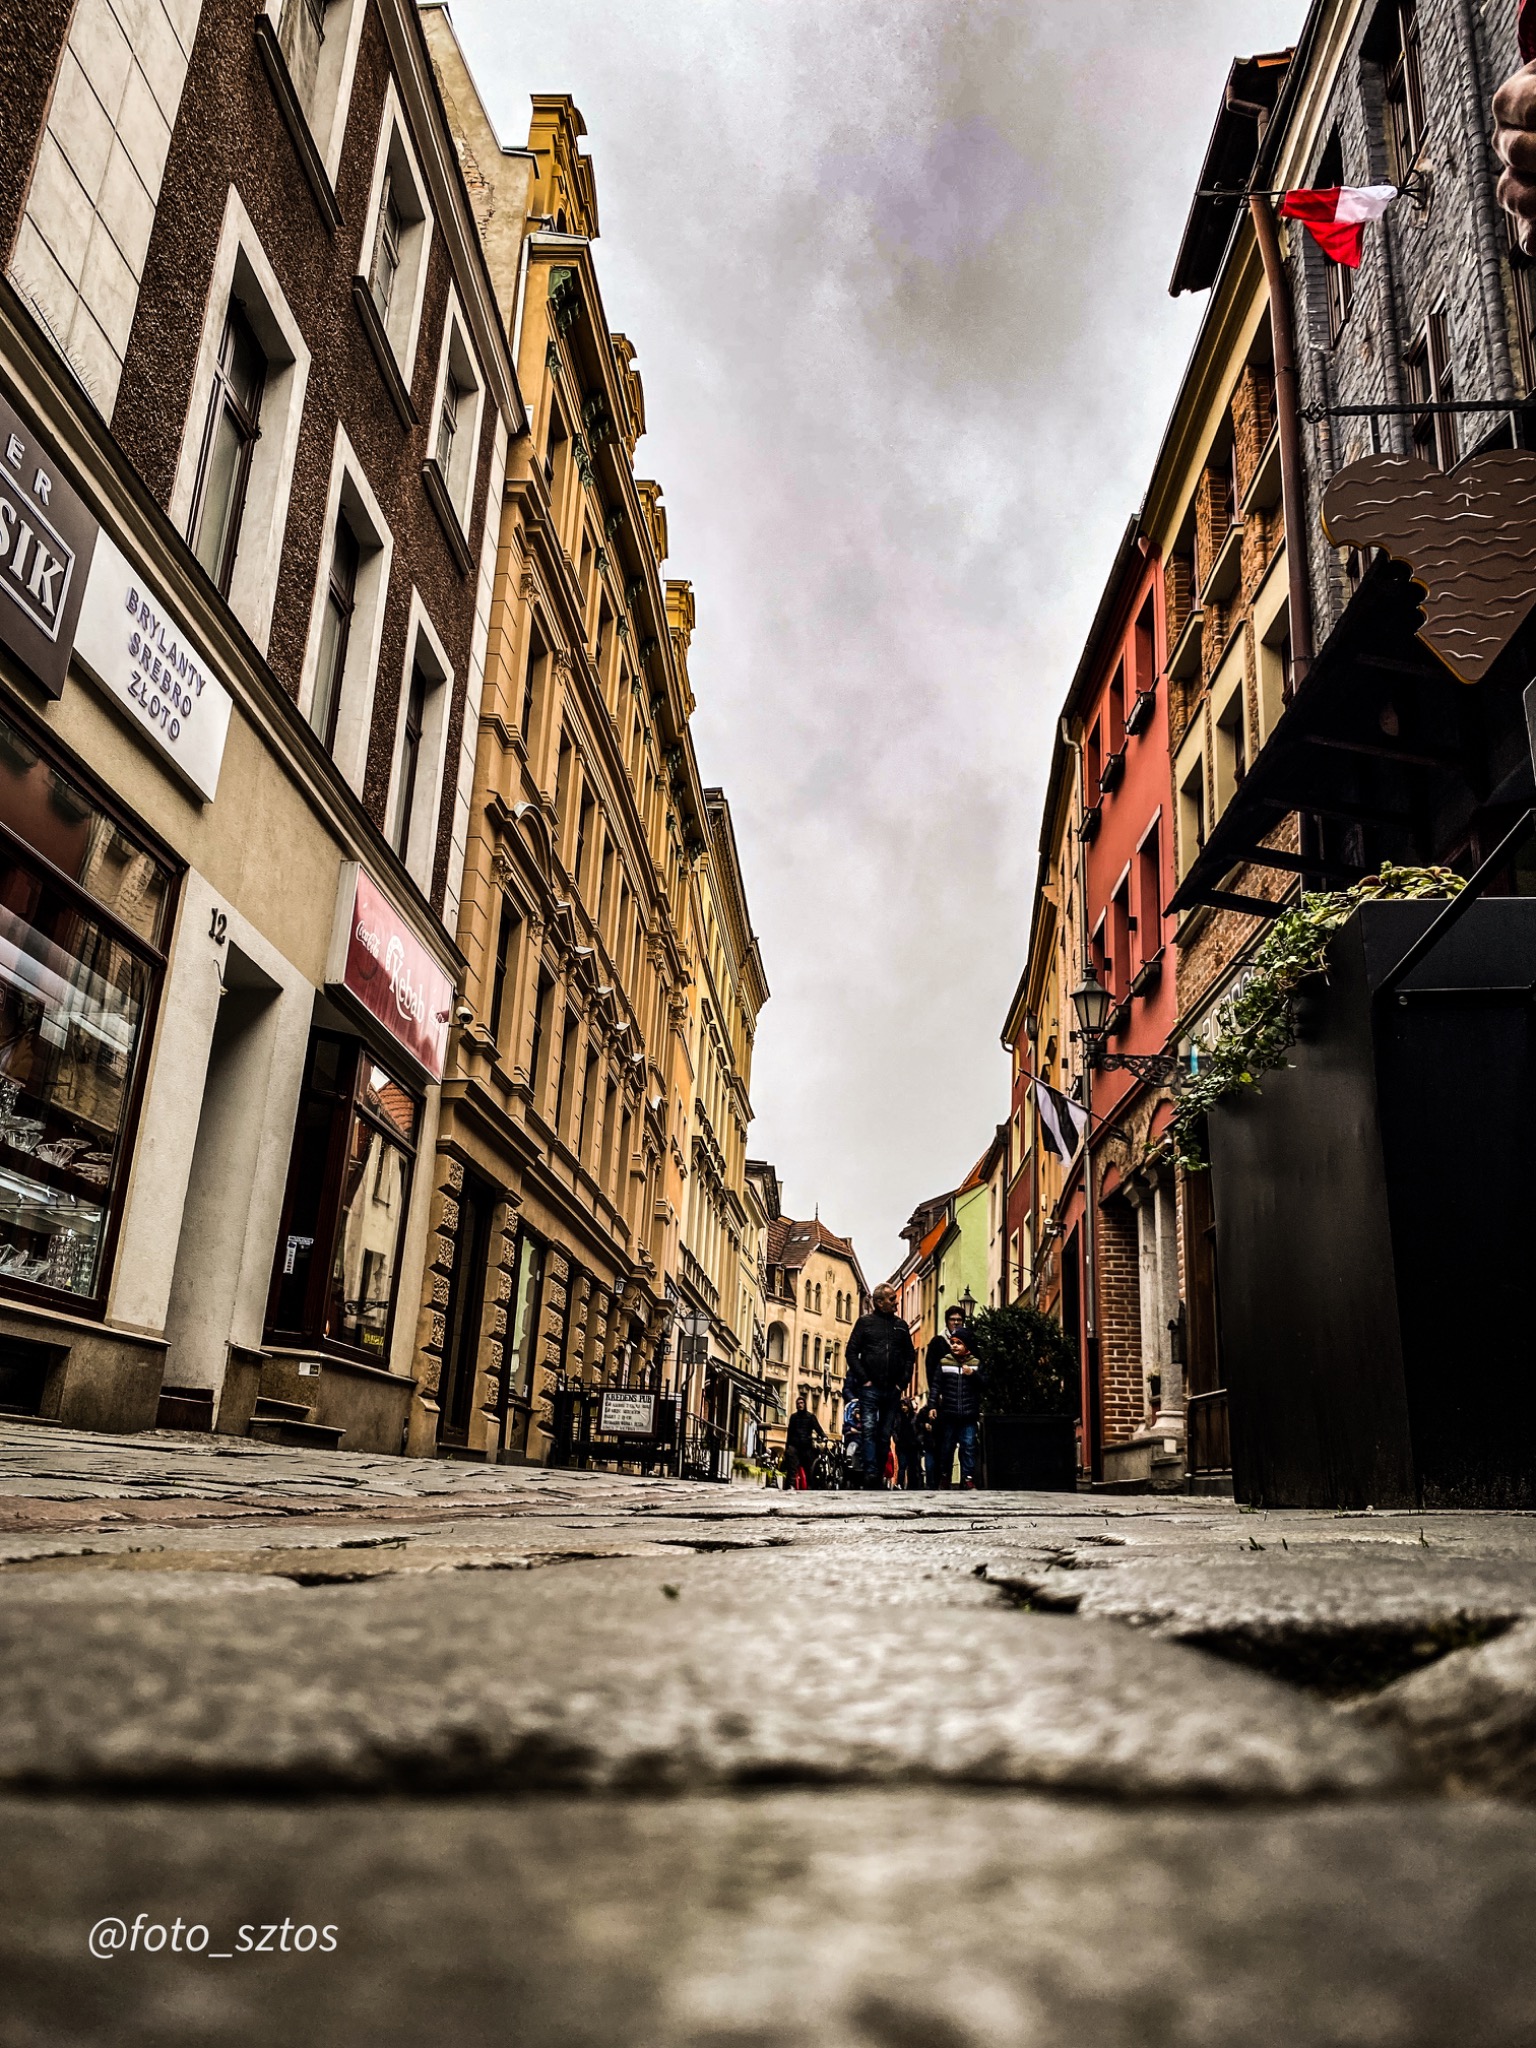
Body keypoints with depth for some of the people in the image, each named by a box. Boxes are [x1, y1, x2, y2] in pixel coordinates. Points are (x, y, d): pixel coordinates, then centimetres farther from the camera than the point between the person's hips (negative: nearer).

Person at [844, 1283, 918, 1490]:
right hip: (870, 1388, -3)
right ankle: (871, 1474, -19)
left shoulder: (901, 1325, 14)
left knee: (885, 1435, 6)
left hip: (893, 1390, 4)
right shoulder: (865, 1322, 4)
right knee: (869, 1430, -14)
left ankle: (879, 1478, 12)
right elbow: (851, 1352, 0)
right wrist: (864, 1379, -8)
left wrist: (903, 1382, 4)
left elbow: (910, 1356, 16)